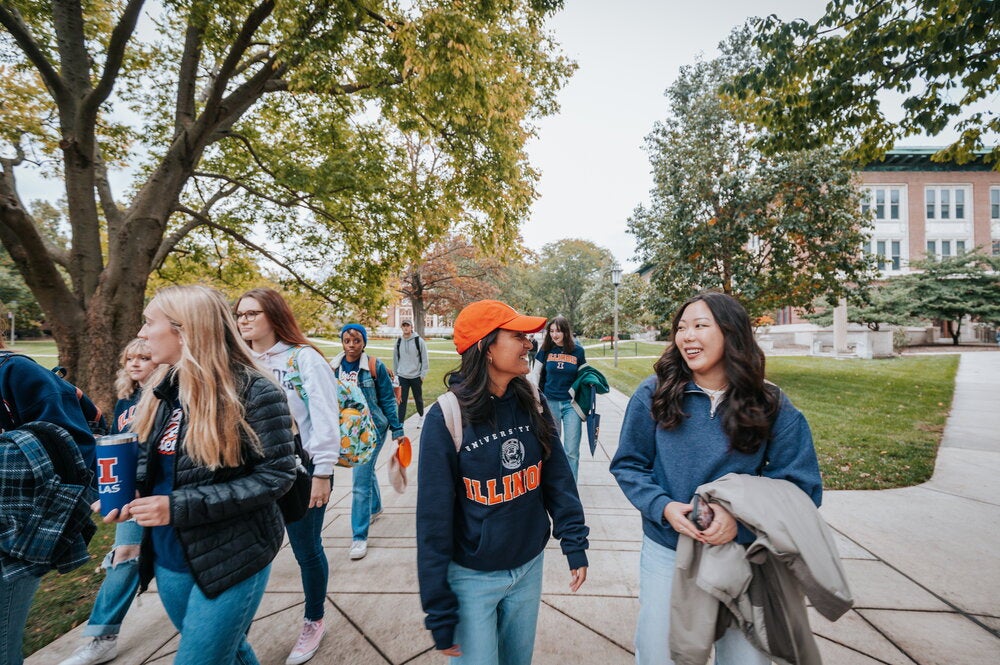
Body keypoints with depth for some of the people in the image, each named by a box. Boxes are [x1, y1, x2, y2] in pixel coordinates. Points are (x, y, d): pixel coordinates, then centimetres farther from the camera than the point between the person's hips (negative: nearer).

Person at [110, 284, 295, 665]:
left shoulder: (253, 392, -21)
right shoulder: (161, 390, 1)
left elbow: (275, 475, -21)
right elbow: (155, 467, 14)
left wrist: (180, 507, -24)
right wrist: (130, 495, -7)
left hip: (231, 559, -7)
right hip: (169, 558, 7)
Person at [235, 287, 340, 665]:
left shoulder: (304, 358, -11)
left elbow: (325, 418, -13)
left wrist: (322, 473, -14)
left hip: (300, 470, -4)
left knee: (307, 551, 12)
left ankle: (313, 622, 36)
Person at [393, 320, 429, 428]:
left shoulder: (419, 341, -7)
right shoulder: (399, 342, 4)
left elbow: (425, 359, -5)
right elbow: (395, 359, 13)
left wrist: (423, 374, -8)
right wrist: (395, 374, 12)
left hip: (416, 376, -2)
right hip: (402, 377, 2)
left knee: (418, 399, 14)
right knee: (402, 401, -1)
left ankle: (421, 416, 38)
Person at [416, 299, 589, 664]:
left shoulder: (532, 403, -9)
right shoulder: (448, 416, -21)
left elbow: (558, 479, 0)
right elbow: (434, 518, -15)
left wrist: (575, 545, 0)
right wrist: (440, 612, -9)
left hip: (529, 566, 4)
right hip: (472, 577, -4)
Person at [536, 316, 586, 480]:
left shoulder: (578, 350, -2)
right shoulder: (545, 350, -1)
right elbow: (536, 374, 7)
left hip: (571, 404, -1)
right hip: (550, 403, 1)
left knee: (572, 451, 0)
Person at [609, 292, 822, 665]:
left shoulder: (773, 409, -10)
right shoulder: (654, 395, -11)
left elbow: (800, 487, -6)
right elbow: (628, 465, -4)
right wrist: (663, 507, -20)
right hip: (666, 552, 0)